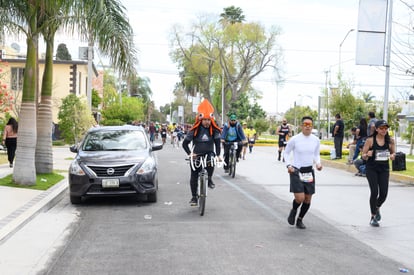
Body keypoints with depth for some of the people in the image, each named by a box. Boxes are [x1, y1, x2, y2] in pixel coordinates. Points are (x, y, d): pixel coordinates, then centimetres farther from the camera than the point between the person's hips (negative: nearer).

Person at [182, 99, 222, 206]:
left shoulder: (214, 130, -6)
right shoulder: (195, 130, -9)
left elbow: (217, 142, -8)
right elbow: (185, 143, -6)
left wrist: (218, 155, -22)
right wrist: (190, 154, -20)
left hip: (209, 153, 0)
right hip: (196, 155, 0)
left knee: (211, 161, -34)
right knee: (194, 176, -3)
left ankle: (209, 179, -8)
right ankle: (194, 197, 11)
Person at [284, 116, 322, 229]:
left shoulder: (316, 140, 1)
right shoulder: (294, 139, -10)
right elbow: (286, 153, 2)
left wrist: (318, 163, -4)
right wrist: (288, 165, -12)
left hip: (309, 171, 4)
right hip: (296, 171, -4)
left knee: (308, 199, 8)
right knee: (300, 198, -14)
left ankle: (300, 219, 30)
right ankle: (293, 210, 21)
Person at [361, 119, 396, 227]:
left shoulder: (390, 141, -1)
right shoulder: (370, 140, -8)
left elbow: (393, 152, 14)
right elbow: (363, 156, -2)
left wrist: (392, 156, -9)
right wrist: (368, 155, -25)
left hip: (384, 169, 3)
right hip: (372, 169, -2)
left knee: (383, 193, -3)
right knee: (374, 192, -9)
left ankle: (377, 208, 33)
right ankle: (373, 217, 8)